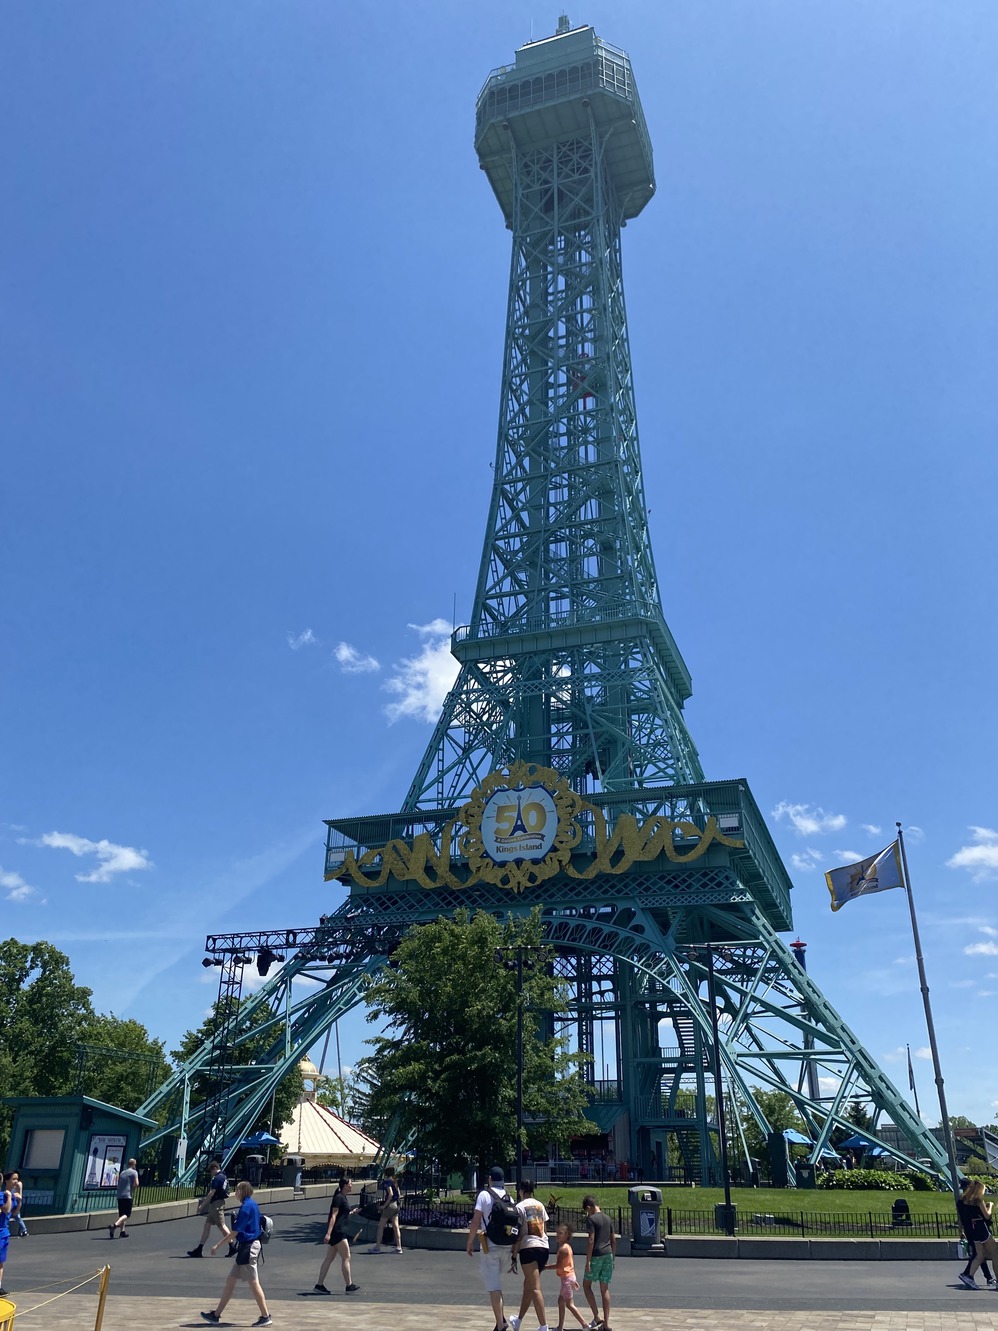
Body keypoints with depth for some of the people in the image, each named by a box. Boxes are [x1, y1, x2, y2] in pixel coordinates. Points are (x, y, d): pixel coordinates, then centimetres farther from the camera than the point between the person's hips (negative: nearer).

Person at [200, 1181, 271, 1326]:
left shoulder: (246, 1206, -17)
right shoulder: (252, 1205, 12)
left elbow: (236, 1231, -17)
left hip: (248, 1247, -10)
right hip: (247, 1246, 10)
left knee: (253, 1283, -4)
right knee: (230, 1281, 14)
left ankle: (265, 1317, 1)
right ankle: (216, 1314, 20)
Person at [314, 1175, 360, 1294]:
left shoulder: (342, 1197, 15)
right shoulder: (339, 1198, -14)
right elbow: (333, 1216, -19)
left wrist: (351, 1212, 30)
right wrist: (328, 1233, -23)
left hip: (340, 1231, 10)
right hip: (337, 1231, -10)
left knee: (329, 1258, 11)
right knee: (346, 1257, -5)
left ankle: (319, 1285, 14)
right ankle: (349, 1286, -1)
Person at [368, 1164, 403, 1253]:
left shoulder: (387, 1181, -14)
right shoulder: (394, 1182, 10)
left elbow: (390, 1194, -24)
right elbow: (399, 1194, 13)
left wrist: (385, 1205, -18)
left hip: (389, 1205, -8)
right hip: (395, 1205, 8)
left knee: (381, 1226, 2)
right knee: (395, 1226, 8)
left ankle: (377, 1247, 6)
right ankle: (399, 1247, 6)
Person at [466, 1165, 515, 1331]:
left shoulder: (484, 1194, -8)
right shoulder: (508, 1197, 6)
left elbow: (476, 1221, -12)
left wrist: (470, 1242, -2)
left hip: (489, 1246, -5)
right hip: (506, 1246, 5)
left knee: (493, 1287, 0)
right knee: (496, 1283, 22)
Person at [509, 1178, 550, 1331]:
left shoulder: (520, 1207, -4)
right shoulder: (540, 1205, 14)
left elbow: (518, 1234, -7)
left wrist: (514, 1256, -4)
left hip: (528, 1248, -7)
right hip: (544, 1247, 7)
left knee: (534, 1288, -7)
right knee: (528, 1285, 19)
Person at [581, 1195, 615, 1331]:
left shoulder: (591, 1219, -9)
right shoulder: (608, 1218, 11)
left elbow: (591, 1241, -16)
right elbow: (614, 1240, 13)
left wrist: (588, 1261, -13)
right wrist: (613, 1258, 19)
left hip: (596, 1255, -6)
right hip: (608, 1255, 6)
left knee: (586, 1285, 10)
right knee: (605, 1289, 10)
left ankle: (597, 1317, 2)